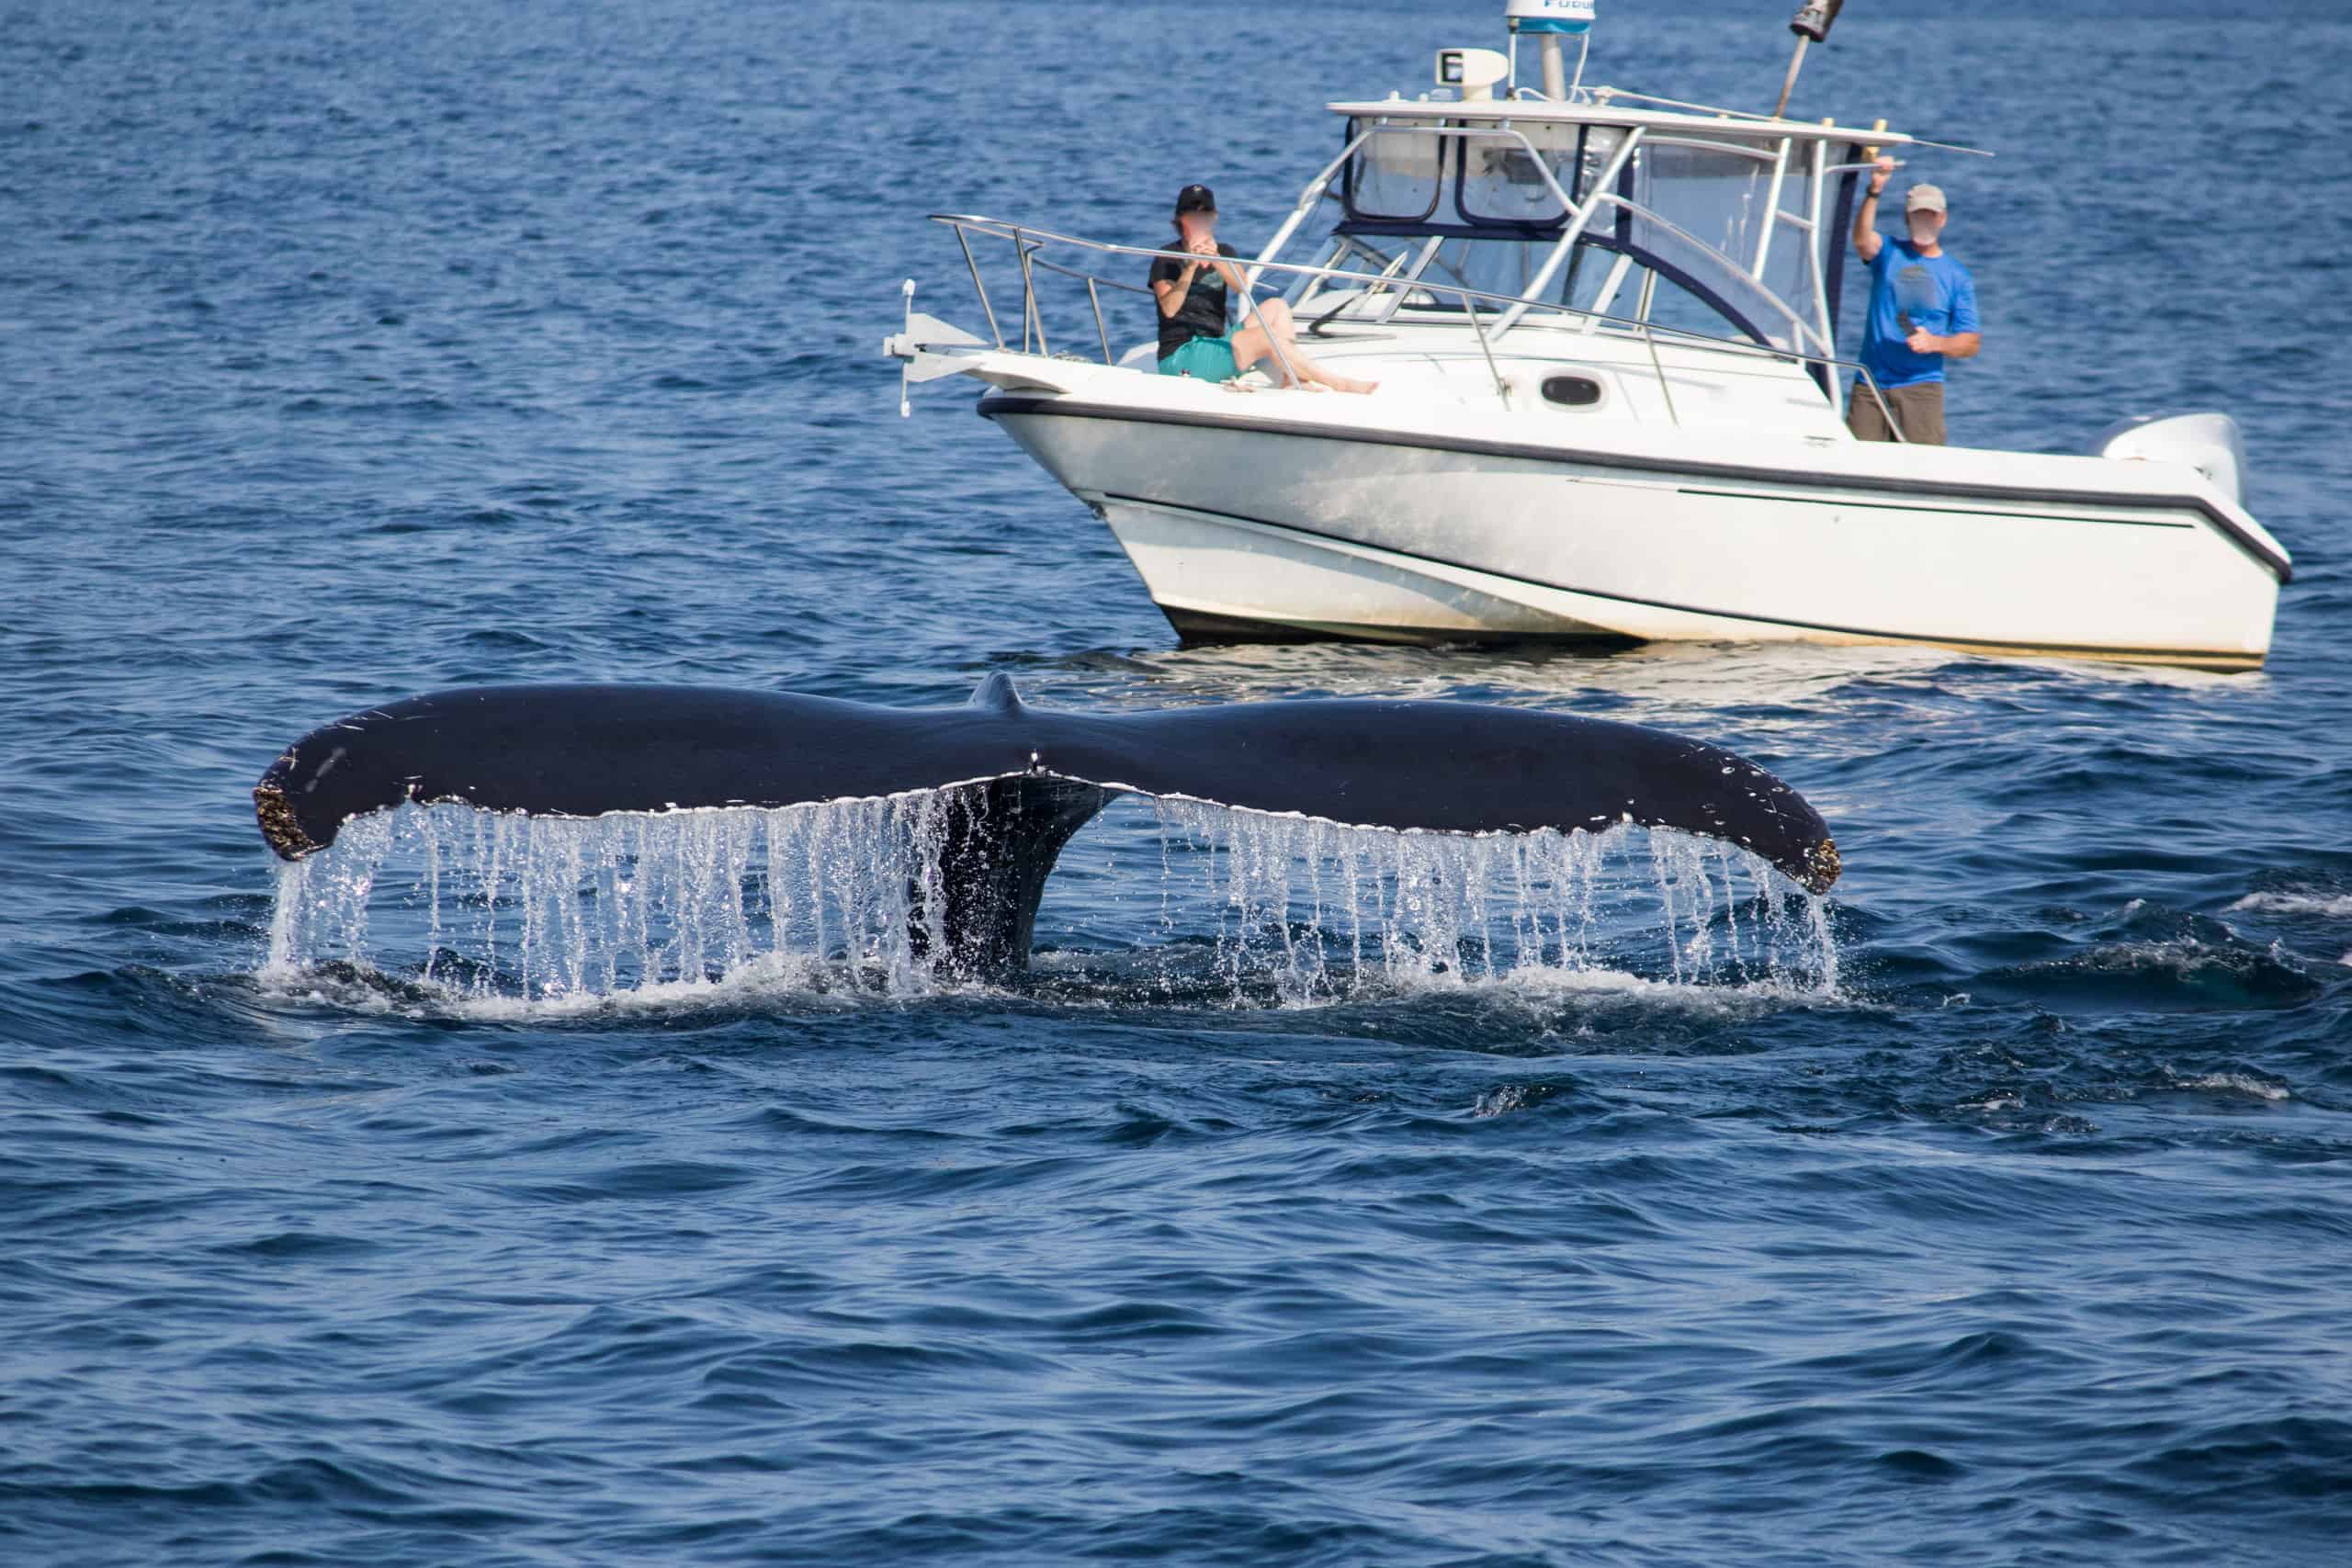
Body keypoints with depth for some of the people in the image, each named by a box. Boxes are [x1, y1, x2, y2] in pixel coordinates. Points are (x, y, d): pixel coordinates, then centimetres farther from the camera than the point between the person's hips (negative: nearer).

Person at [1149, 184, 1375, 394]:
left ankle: (1293, 381, -19)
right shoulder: (1166, 260, -4)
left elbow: (1241, 286, -11)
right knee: (1269, 336, -23)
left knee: (1276, 308, -4)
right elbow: (1169, 309, -22)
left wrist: (1216, 260, -29)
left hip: (1216, 345, 7)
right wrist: (1190, 267, -33)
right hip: (1180, 356, -7)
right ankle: (1338, 384, -18)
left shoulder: (1224, 252, 13)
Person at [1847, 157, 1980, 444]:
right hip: (1870, 384, 1)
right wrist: (1874, 191, -27)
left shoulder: (1958, 277, 9)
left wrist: (1935, 343, -13)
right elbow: (1862, 240, -15)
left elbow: (1971, 344, 6)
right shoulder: (1889, 254, 9)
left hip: (1921, 386, -1)